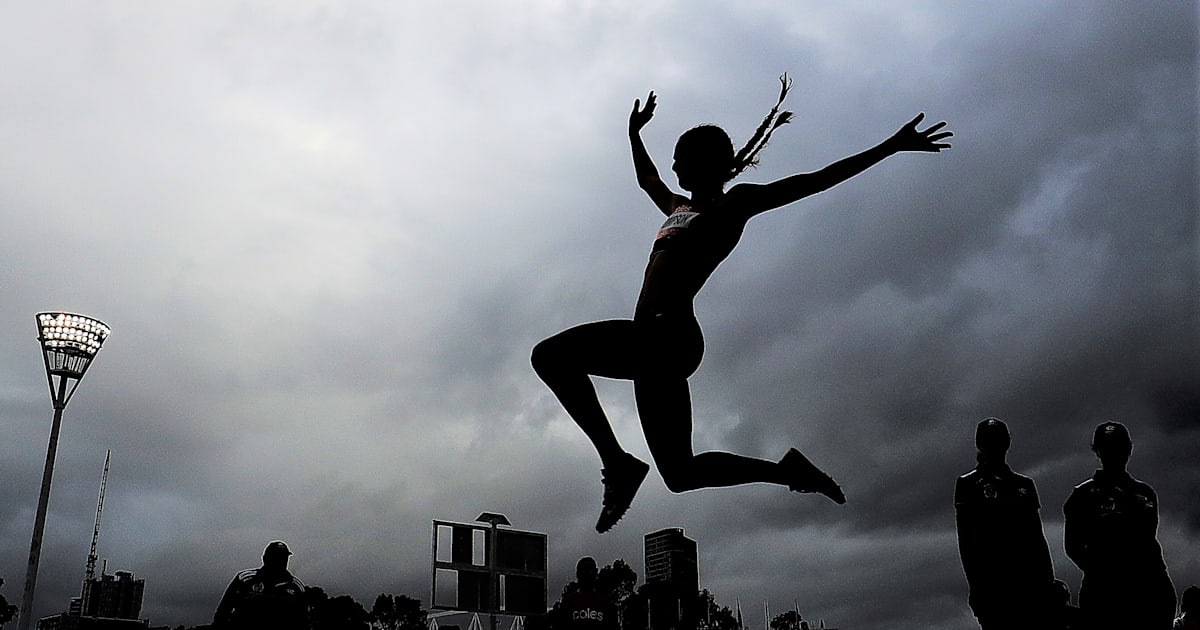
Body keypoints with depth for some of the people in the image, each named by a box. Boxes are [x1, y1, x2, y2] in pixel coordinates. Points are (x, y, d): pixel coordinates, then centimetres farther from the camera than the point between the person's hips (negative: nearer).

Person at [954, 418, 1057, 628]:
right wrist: (976, 585, -10)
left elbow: (1038, 538, 16)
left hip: (1029, 580, 4)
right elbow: (965, 542, -2)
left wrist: (1049, 581, 8)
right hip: (991, 583, -4)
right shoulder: (968, 484, 4)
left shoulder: (1024, 484, 16)